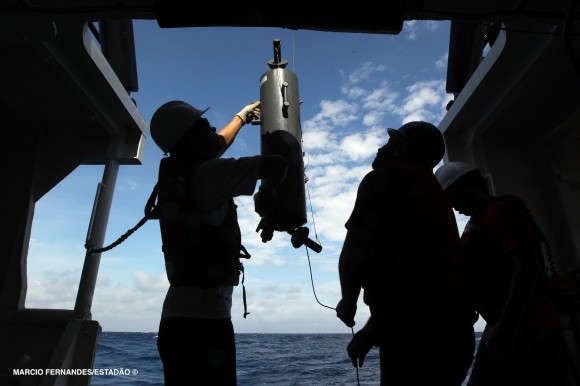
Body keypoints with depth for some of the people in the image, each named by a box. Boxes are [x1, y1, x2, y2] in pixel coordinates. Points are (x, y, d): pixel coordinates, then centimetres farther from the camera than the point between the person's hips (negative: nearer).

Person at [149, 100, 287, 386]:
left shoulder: (176, 174, 13)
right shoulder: (206, 174, -14)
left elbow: (214, 146, 30)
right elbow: (275, 165, -17)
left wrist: (242, 117, 42)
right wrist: (265, 196, 4)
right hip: (203, 316, -9)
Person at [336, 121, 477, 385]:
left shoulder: (385, 179, -4)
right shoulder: (434, 191, 22)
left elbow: (355, 252, -13)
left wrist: (348, 302, 8)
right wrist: (372, 330, 23)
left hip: (419, 328, -9)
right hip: (452, 327, 9)